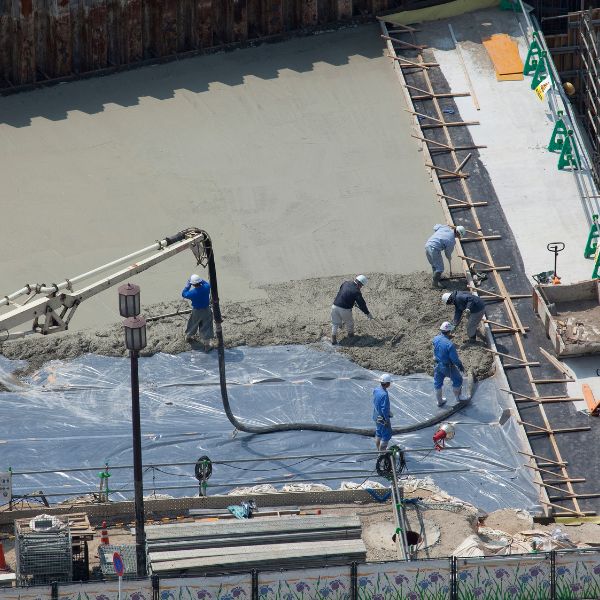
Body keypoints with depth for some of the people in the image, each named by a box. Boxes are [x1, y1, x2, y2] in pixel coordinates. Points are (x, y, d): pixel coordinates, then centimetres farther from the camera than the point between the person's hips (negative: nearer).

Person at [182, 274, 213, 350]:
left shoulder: (192, 293, -28)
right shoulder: (206, 287, -20)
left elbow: (184, 294, -7)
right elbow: (207, 283, 7)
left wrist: (188, 284, -5)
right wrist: (200, 280, 5)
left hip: (196, 312, -1)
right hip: (206, 310, 1)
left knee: (192, 324, 24)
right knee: (206, 327, 11)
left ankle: (188, 336, 49)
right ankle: (207, 344, 15)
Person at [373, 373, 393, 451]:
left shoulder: (376, 390, -3)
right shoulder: (384, 394, -30)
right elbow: (384, 409, -28)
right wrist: (387, 420, -18)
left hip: (376, 416, 9)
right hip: (383, 418, -9)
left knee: (378, 435, 22)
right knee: (386, 436, 4)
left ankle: (379, 450, 35)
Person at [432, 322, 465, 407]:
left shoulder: (436, 339, -16)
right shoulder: (450, 344, -34)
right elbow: (454, 358, -24)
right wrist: (460, 366, -6)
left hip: (438, 365, 5)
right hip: (448, 367, -5)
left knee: (438, 383, 24)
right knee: (457, 380, 22)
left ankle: (439, 401, 40)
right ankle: (458, 398, 39)